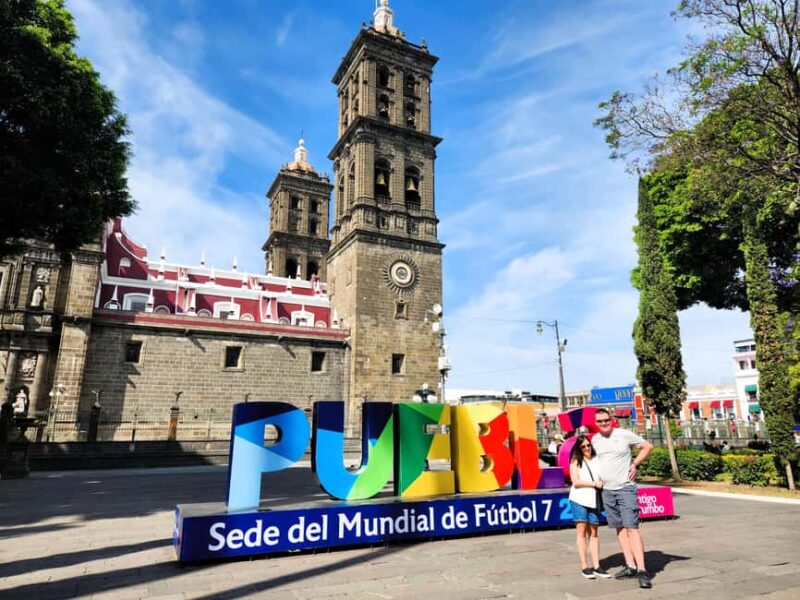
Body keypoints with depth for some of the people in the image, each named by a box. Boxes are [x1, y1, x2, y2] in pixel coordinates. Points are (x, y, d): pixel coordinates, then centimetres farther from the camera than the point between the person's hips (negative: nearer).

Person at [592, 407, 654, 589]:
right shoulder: (594, 440, 6)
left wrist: (635, 464, -5)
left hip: (626, 488, -5)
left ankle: (641, 570, -9)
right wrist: (597, 476, 11)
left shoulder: (624, 434, -7)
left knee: (631, 528, -10)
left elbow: (647, 446, 4)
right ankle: (630, 566, 17)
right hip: (607, 490, 5)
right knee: (620, 528, 9)